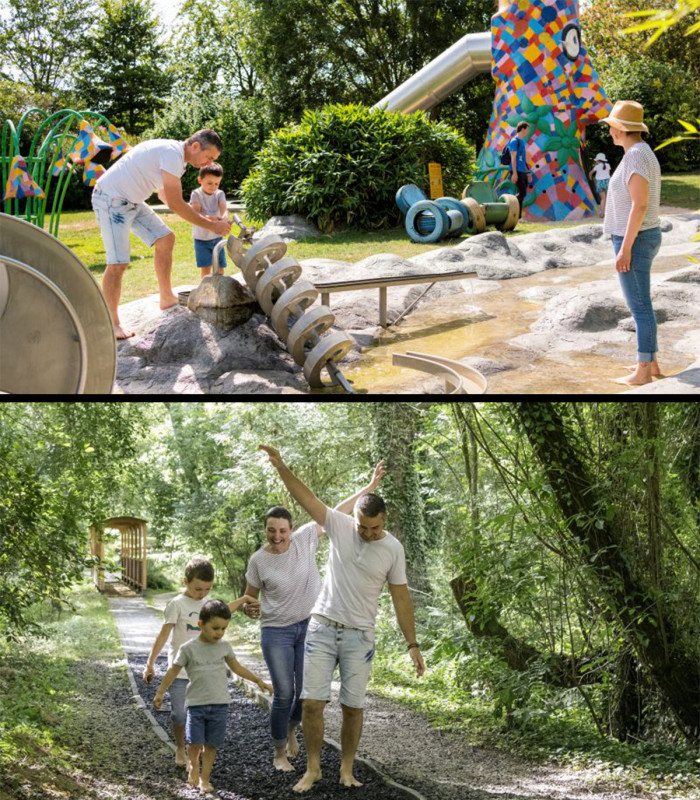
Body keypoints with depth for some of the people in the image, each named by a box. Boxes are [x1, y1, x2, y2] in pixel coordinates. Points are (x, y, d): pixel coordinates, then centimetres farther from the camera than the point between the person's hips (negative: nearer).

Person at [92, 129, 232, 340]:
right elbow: (175, 204, -24)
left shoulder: (177, 156, 10)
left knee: (165, 239, 10)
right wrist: (212, 226, -17)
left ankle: (167, 298, 21)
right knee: (118, 263, -12)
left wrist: (204, 219, 14)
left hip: (131, 201, 10)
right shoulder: (172, 154, -22)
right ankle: (112, 324, -3)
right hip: (111, 199, -10)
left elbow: (165, 195, 24)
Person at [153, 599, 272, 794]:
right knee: (195, 741, -7)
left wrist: (258, 681, 17)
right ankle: (193, 765, 22)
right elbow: (173, 671, 4)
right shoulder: (189, 649, -4)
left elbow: (237, 667, 17)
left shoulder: (224, 647, 5)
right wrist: (160, 693, 5)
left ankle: (204, 778, 17)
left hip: (220, 704, 2)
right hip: (196, 704, -2)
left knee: (212, 744, 4)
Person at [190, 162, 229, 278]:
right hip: (201, 238, -3)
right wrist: (207, 218, -45)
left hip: (217, 237, 3)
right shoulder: (196, 194, -8)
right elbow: (195, 212, -23)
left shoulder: (219, 194, 0)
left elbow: (224, 208, -17)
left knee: (220, 267, 5)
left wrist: (224, 217, -43)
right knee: (205, 268, -8)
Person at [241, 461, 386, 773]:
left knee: (307, 691, 5)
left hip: (309, 627, 2)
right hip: (276, 632, -2)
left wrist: (369, 487, -2)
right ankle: (279, 753, 14)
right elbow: (249, 597, 3)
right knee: (284, 695, -5)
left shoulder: (305, 538, -7)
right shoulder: (258, 560, -9)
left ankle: (291, 730, 37)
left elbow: (337, 512, -2)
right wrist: (249, 609, -22)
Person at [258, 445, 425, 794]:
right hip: (322, 628, 0)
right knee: (312, 701, -3)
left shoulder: (393, 549, -4)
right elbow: (305, 497, -11)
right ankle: (313, 768, 13)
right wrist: (281, 467, -25)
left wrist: (412, 644, 0)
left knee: (353, 706, 3)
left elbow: (401, 598, 1)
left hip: (359, 636, 0)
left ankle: (346, 770, 19)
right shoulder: (339, 526, -4)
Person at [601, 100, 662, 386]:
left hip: (633, 242, -10)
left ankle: (643, 372, 0)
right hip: (642, 238, 10)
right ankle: (650, 362, 25)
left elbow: (639, 205, -24)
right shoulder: (644, 155, 12)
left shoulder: (635, 156, -20)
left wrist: (625, 249, -24)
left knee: (640, 307, -5)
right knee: (640, 304, 17)